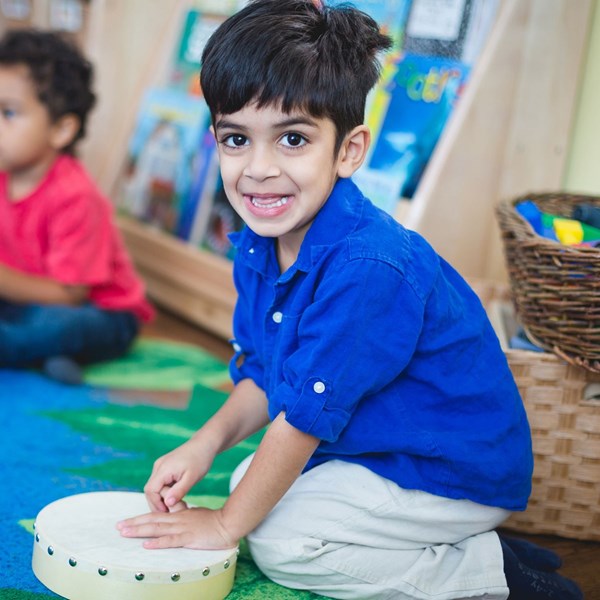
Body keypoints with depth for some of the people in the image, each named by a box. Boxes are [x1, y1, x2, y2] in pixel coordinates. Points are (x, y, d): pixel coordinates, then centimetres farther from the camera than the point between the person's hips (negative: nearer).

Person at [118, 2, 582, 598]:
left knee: (278, 539, -16)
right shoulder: (258, 246, -4)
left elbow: (306, 414, -26)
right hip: (373, 444, 9)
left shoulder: (366, 269, -32)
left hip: (463, 473, -9)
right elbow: (263, 374, 8)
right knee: (252, 480, 9)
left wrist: (225, 525, -15)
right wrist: (206, 442, -10)